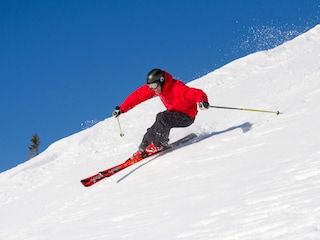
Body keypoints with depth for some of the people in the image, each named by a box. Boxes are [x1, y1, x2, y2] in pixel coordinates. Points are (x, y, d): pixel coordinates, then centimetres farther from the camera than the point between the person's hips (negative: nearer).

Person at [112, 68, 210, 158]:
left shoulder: (177, 89, -33)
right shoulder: (153, 87, -12)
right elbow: (138, 95, -5)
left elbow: (197, 93, -42)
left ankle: (159, 144, -11)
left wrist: (203, 101, -65)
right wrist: (122, 109, -6)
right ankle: (142, 150, 16)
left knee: (162, 118, -29)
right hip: (174, 112, 7)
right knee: (153, 131, -6)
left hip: (187, 116, -7)